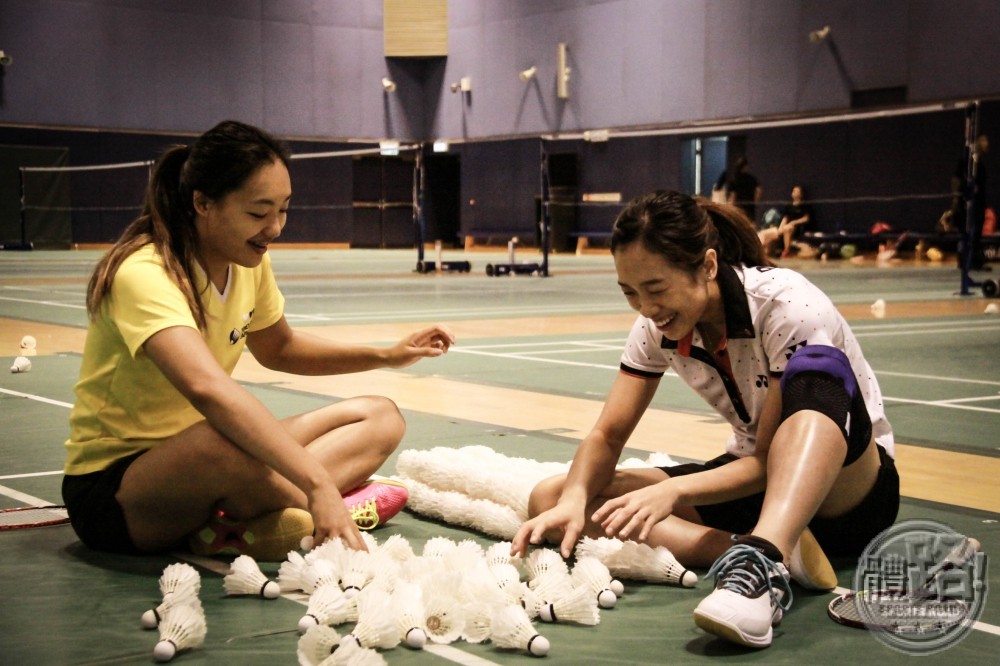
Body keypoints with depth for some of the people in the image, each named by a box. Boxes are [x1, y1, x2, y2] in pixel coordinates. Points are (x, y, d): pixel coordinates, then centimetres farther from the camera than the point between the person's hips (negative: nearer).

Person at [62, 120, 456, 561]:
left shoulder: (249, 263, -1)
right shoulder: (144, 274, -26)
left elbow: (277, 348, 19)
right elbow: (207, 388, -44)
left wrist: (387, 356, 7)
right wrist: (319, 485, -51)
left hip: (202, 466, 9)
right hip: (109, 488, -9)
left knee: (381, 418, 2)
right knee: (222, 441, -42)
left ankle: (236, 530, -18)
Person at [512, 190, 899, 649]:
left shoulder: (791, 307, -24)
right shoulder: (656, 326, -7)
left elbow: (771, 458, -24)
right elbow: (608, 436, -6)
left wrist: (672, 492, -38)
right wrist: (574, 500, -27)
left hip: (848, 491, -5)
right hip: (752, 479, 6)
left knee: (815, 372, -39)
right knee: (549, 498, -15)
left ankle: (761, 561, -54)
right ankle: (760, 553, -28)